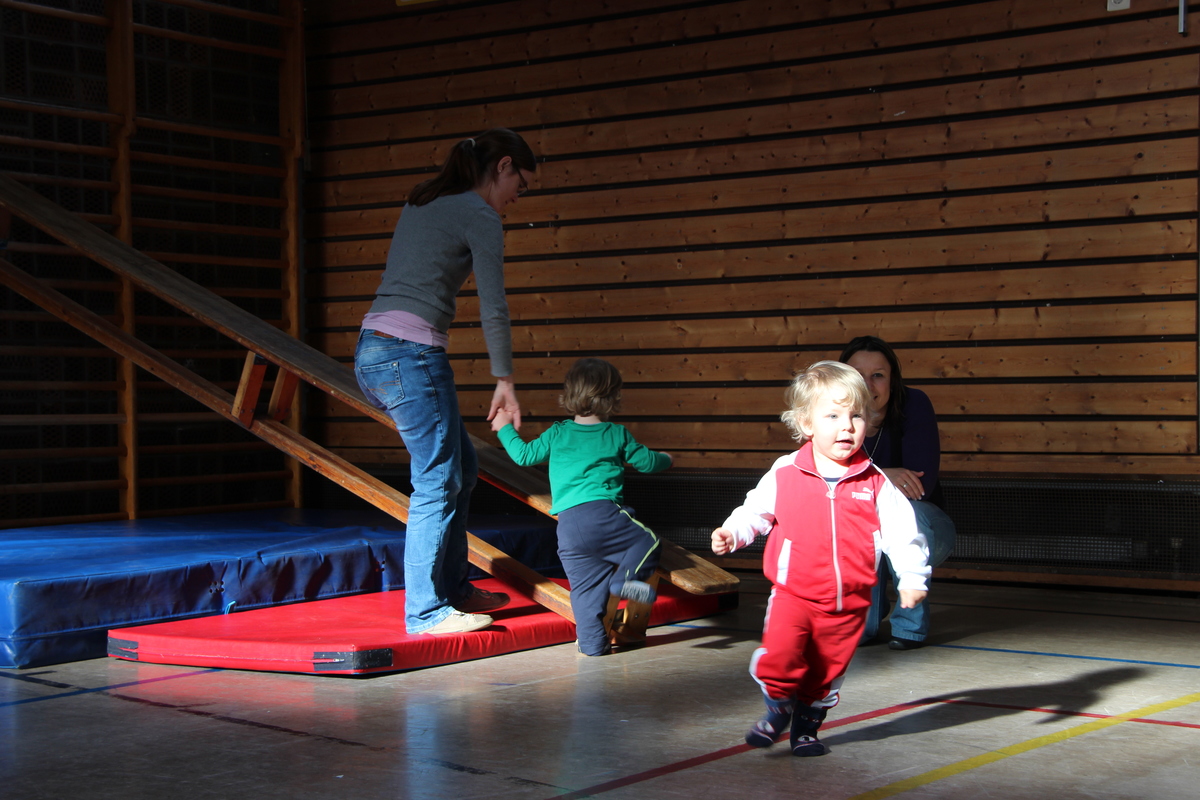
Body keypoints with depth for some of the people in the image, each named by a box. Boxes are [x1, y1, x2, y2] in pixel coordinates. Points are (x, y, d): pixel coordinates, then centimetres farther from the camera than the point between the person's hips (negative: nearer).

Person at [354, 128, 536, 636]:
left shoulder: (423, 202, 21)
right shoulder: (480, 216, -4)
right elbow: (493, 309, -5)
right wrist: (504, 379, 3)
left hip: (372, 351, 9)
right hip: (412, 352, -9)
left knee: (460, 467, 18)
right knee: (437, 484, -3)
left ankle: (452, 587, 25)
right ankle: (425, 612, 1)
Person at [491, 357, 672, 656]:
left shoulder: (557, 433, 13)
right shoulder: (618, 435, 10)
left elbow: (525, 455, 20)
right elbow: (647, 461, 19)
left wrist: (505, 429, 37)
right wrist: (665, 459, 42)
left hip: (567, 525, 3)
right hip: (605, 514, -3)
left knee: (586, 584, 7)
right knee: (649, 542, 8)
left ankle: (592, 640, 1)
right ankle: (626, 578, -16)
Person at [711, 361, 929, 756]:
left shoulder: (875, 483, -1)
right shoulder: (785, 475, -3)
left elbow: (901, 530, 1)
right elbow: (755, 511, 9)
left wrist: (912, 577, -8)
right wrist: (730, 535, -7)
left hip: (848, 603, 2)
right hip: (793, 594, -1)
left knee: (827, 672, 12)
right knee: (779, 656, -19)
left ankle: (807, 726, 37)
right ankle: (779, 707, 11)